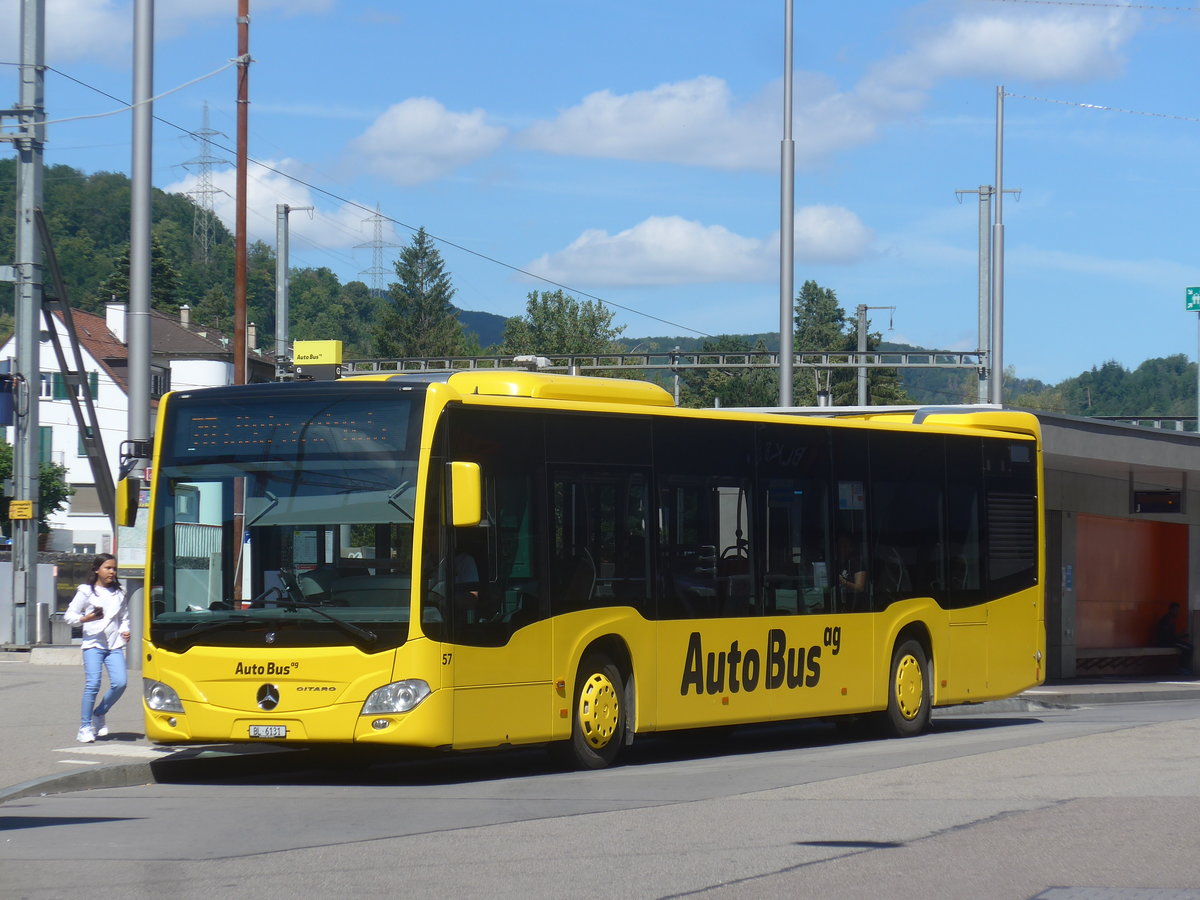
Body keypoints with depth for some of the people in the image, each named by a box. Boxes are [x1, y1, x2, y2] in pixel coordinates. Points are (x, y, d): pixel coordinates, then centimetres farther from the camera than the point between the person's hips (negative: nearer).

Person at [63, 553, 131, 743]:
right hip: (93, 643, -4)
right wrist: (86, 618, -17)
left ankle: (99, 714, 12)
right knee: (92, 684, -14)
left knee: (120, 683, -11)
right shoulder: (86, 592, 3)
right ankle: (85, 726, -3)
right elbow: (69, 615, 2)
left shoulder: (119, 593, 16)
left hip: (115, 645, 4)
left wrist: (125, 631, 3)